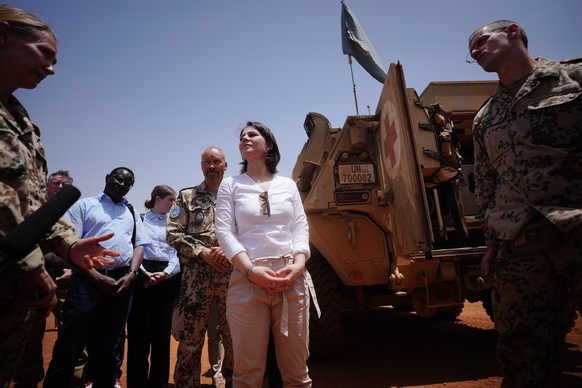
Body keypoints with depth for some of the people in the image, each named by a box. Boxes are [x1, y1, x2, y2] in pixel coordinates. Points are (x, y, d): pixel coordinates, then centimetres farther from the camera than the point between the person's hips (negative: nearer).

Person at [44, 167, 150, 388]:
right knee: (70, 347, -1)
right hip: (89, 279, -3)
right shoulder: (85, 205, 6)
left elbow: (140, 244, 12)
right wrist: (97, 277, -12)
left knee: (108, 347, 14)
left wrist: (131, 275, -5)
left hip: (122, 282, 4)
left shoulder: (132, 212, 18)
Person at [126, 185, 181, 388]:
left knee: (162, 332, 7)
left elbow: (177, 251, 6)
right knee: (139, 332, 1)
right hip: (142, 275, -3)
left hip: (168, 277, 3)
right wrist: (144, 272, -15)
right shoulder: (140, 218, 5)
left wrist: (166, 273, -10)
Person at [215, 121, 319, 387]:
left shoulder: (288, 185, 15)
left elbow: (301, 229, 9)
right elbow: (224, 232, 0)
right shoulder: (230, 185, 11)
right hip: (247, 279, -1)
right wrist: (251, 270, -14)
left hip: (292, 279, 2)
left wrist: (298, 266, -10)